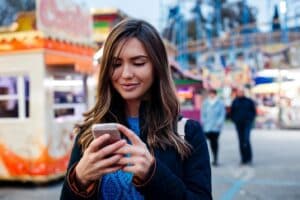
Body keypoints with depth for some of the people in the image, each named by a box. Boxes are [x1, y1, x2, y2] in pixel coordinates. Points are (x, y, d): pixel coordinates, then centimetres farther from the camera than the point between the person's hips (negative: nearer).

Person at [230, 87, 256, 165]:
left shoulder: (249, 101, 3)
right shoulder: (235, 102, 8)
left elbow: (254, 111, 9)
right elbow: (232, 112, 15)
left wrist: (251, 119, -1)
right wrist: (234, 120, 5)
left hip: (247, 123, -3)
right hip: (238, 124, 3)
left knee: (246, 140, -15)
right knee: (241, 141, 4)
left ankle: (249, 158, -8)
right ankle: (244, 159, 10)